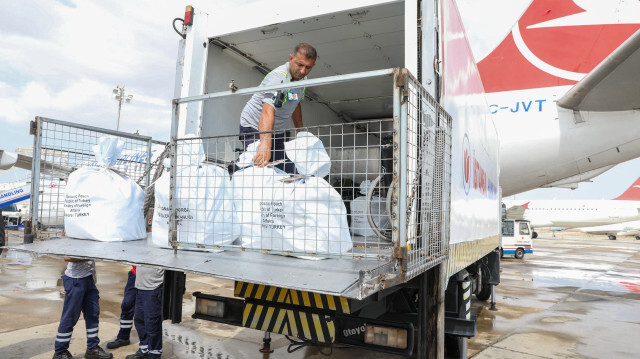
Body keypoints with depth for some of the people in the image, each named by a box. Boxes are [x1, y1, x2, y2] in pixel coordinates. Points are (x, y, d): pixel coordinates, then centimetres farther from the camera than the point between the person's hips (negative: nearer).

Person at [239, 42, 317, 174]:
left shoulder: (302, 78, 1)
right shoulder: (278, 78, -28)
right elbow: (267, 112, -43)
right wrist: (265, 144, -57)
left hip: (277, 131, 8)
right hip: (255, 129, -8)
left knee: (289, 172, -2)